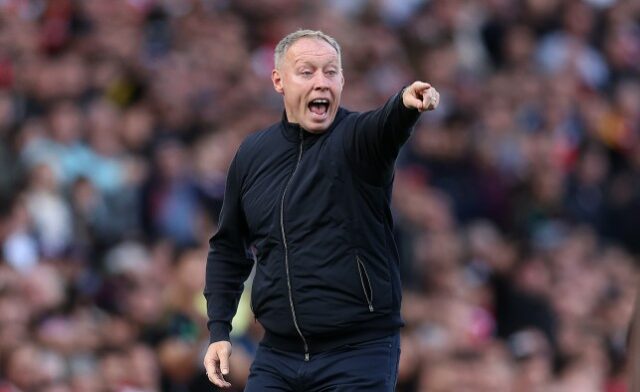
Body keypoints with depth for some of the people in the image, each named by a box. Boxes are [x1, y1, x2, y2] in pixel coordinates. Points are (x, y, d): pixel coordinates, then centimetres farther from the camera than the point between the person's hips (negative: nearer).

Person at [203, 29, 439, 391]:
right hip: (277, 355, 4)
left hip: (359, 352, -4)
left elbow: (386, 126, -31)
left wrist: (406, 104, -55)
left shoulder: (355, 138, -6)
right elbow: (228, 249, 19)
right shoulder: (252, 154, 8)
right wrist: (219, 331, 10)